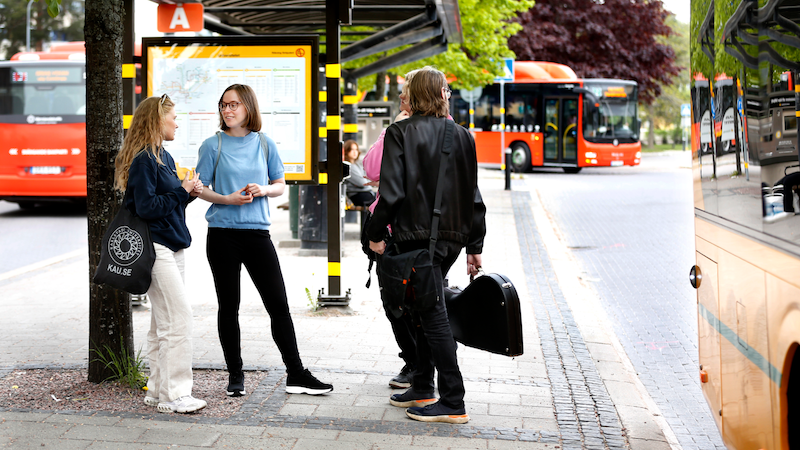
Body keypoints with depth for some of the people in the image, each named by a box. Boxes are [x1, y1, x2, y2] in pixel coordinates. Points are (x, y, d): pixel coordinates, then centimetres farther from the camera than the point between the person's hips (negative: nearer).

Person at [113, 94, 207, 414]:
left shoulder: (164, 157, 17)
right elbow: (146, 207, -18)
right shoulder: (142, 159, -12)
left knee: (164, 322, 12)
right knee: (178, 317, -11)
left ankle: (159, 390, 19)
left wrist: (190, 192, 3)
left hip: (172, 248, 10)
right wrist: (183, 191, -13)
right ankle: (173, 395, -6)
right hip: (155, 248, -10)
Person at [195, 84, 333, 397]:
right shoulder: (213, 145, 2)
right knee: (229, 307, 6)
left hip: (257, 231, 1)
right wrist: (228, 199, -15)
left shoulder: (264, 143, 7)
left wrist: (263, 189, -10)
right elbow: (201, 189, 3)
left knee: (279, 304, 1)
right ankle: (235, 375, 18)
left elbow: (280, 185, 12)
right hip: (222, 234, -1)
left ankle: (296, 375, 8)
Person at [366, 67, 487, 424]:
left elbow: (391, 189, -13)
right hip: (452, 235, 6)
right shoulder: (462, 136, 9)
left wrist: (376, 233, -4)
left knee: (433, 315, -4)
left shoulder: (400, 133, -6)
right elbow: (473, 195, 10)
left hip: (417, 234, -6)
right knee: (427, 311, 17)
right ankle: (422, 389, 26)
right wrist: (475, 246, 16)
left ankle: (453, 404, -2)